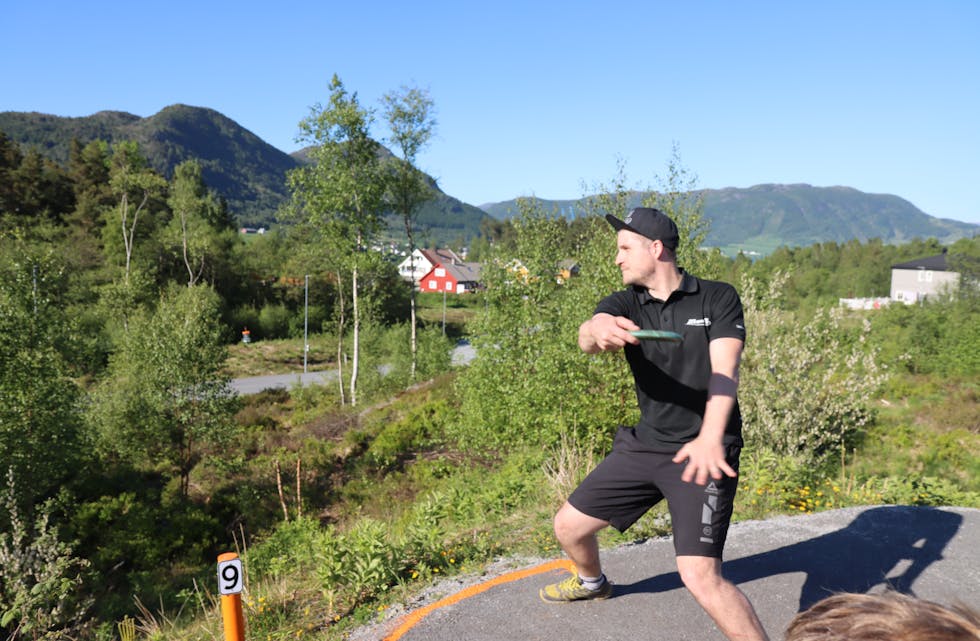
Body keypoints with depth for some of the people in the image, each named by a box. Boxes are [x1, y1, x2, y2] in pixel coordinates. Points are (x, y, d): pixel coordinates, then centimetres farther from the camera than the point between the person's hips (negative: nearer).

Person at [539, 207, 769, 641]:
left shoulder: (718, 298, -7)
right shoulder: (623, 305, -1)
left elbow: (724, 371, -21)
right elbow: (587, 339, -25)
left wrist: (710, 436, -40)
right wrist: (598, 329, -50)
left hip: (702, 451, -5)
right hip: (644, 445, 5)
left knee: (700, 576, -19)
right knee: (569, 526, 14)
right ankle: (592, 582, 47)